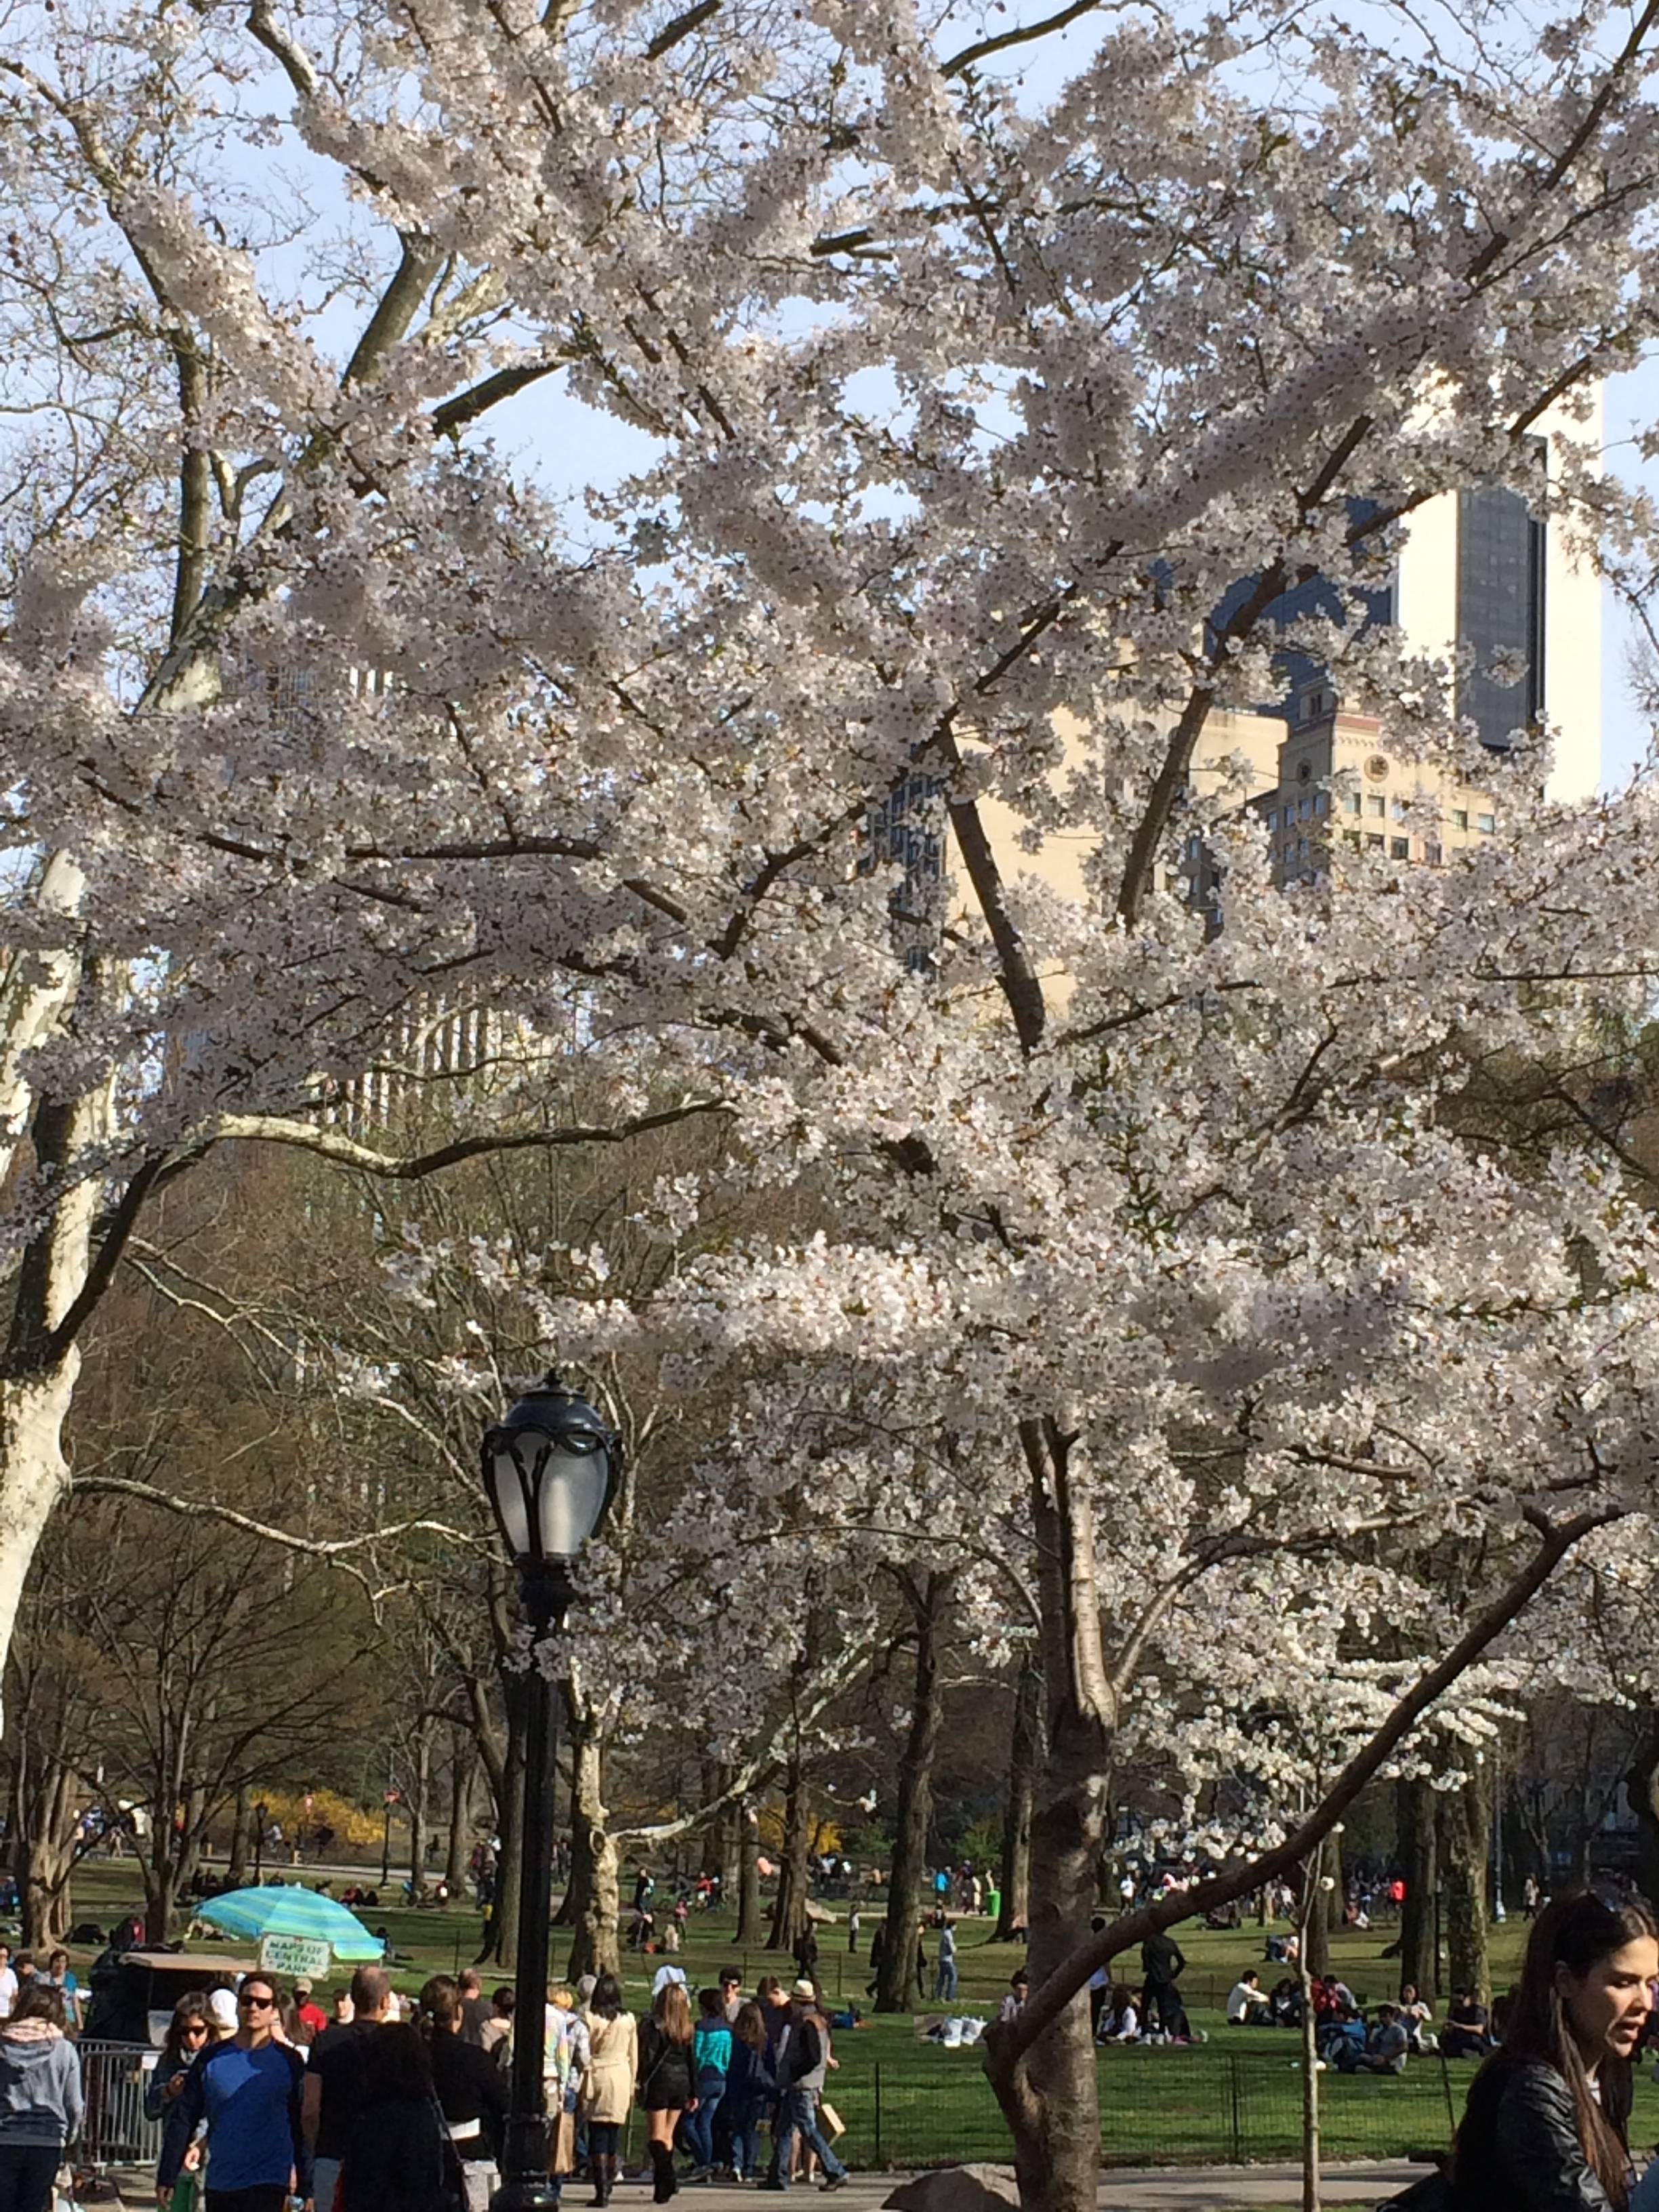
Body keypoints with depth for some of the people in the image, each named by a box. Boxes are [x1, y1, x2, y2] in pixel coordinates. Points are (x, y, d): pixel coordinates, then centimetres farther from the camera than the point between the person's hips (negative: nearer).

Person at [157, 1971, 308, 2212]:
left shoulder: (288, 2062, 0)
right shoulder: (212, 2059, 5)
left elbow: (302, 2129, 2)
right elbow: (182, 2119, 7)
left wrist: (305, 2189, 0)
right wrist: (167, 2176, 3)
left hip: (268, 2184, -4)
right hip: (220, 2184, 4)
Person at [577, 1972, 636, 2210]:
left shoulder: (589, 2018, -8)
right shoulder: (628, 2020, 1)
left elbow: (583, 2054, -6)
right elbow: (634, 2056, 8)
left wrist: (581, 2086, 0)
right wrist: (631, 2084, 18)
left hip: (597, 2076, -3)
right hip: (621, 2076, 3)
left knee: (597, 2135, 0)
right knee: (613, 2134, 12)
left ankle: (601, 2190, -6)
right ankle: (608, 2186, 17)